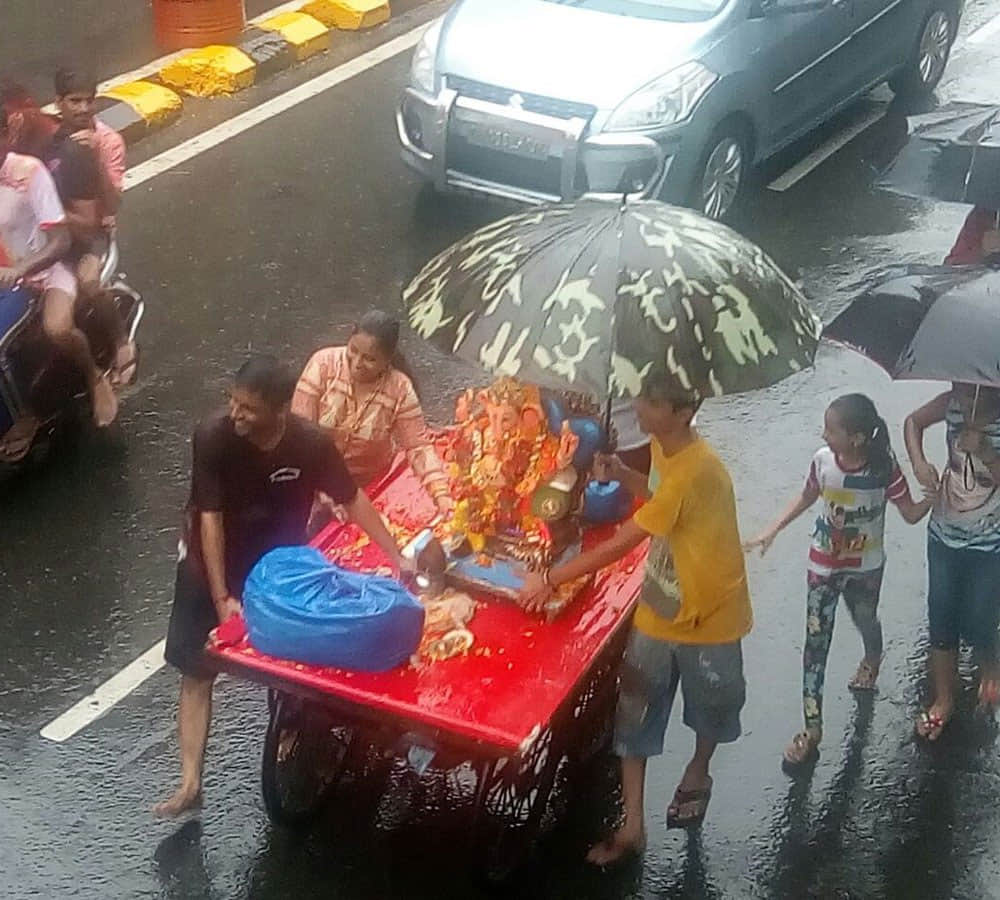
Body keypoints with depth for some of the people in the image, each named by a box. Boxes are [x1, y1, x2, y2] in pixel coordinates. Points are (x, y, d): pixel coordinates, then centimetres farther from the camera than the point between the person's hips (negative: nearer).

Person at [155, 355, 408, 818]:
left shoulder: (312, 443, -25)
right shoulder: (213, 435, -29)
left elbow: (353, 499, -10)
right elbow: (210, 517, -24)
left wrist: (397, 558, -11)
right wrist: (221, 597, -23)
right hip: (212, 565, -1)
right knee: (196, 672, 0)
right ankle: (190, 782, 5)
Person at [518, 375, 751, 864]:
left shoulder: (696, 470, -33)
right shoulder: (663, 447, -7)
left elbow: (621, 543, -32)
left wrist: (550, 578, -27)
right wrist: (621, 475, -4)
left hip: (707, 610, -6)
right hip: (659, 608, 7)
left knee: (709, 704, 20)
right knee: (635, 714, 5)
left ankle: (697, 774, 50)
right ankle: (632, 826, 15)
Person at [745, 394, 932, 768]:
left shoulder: (884, 468, -24)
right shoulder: (822, 460, -18)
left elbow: (911, 514, -13)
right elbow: (806, 497, 2)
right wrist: (773, 531, -2)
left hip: (866, 567, -1)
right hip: (823, 566, 1)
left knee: (865, 620, 27)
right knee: (816, 640, 0)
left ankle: (872, 659, 65)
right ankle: (812, 727, 6)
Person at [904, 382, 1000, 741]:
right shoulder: (953, 403, -14)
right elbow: (913, 421, 3)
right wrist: (919, 462, -13)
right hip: (944, 536, 3)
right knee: (941, 621, 12)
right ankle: (943, 700, 30)